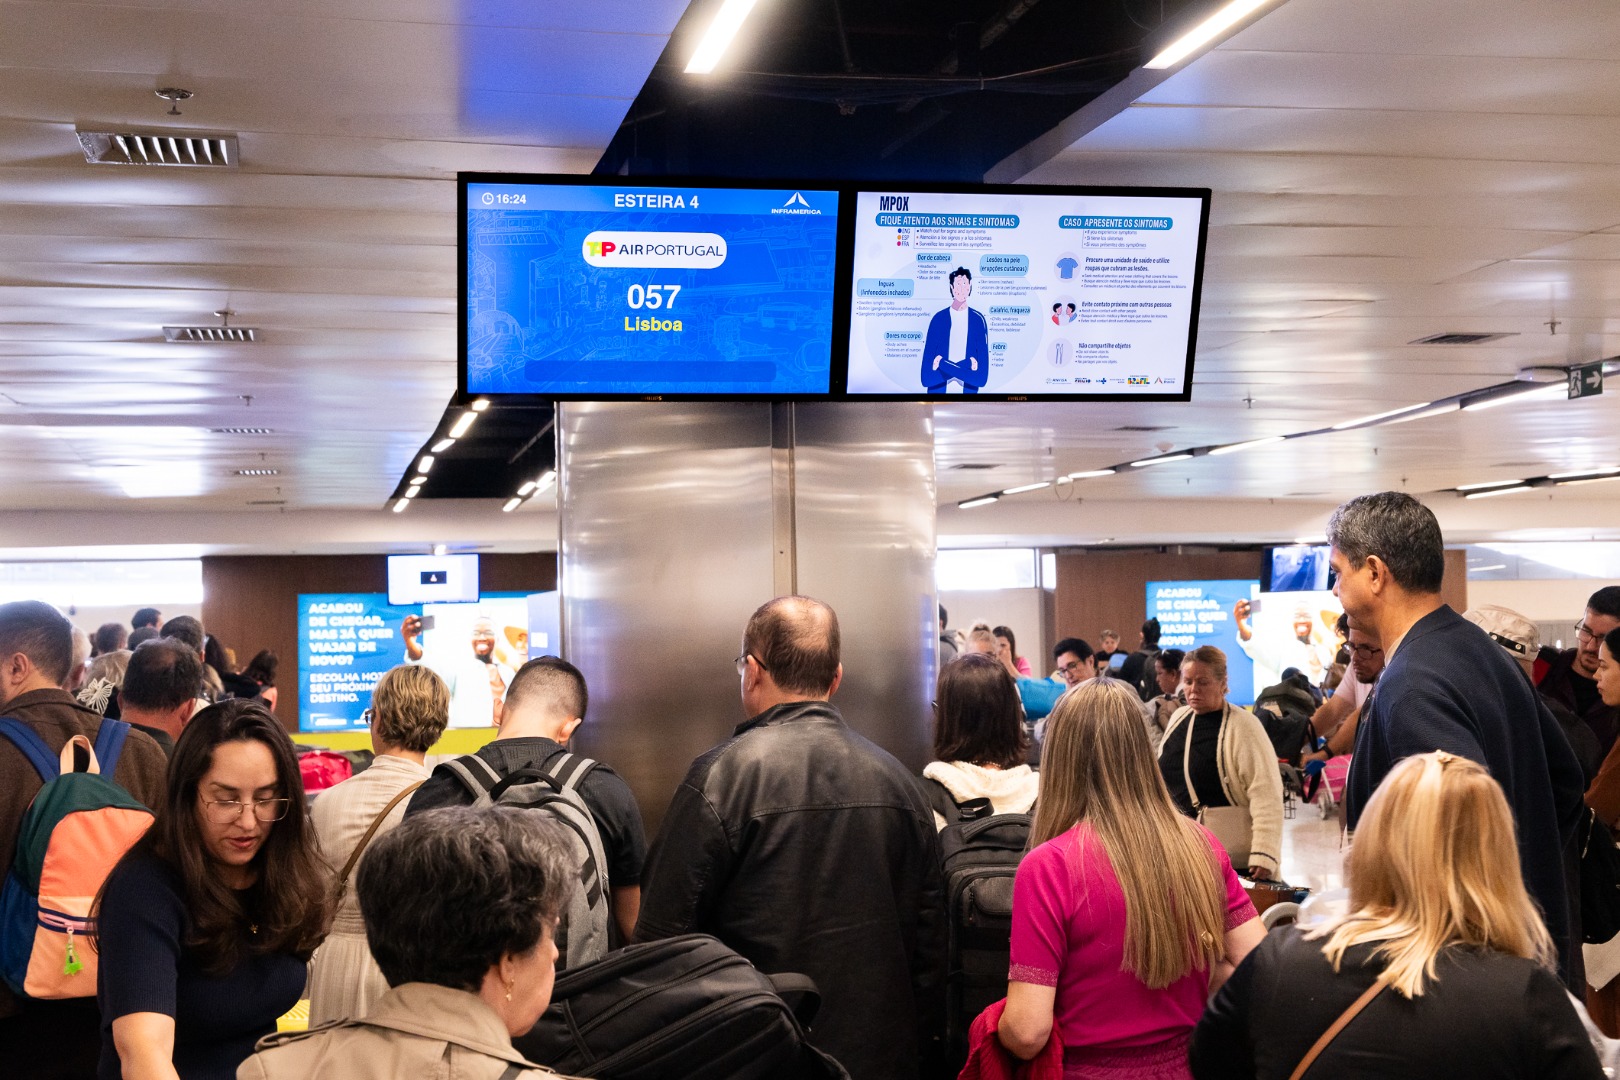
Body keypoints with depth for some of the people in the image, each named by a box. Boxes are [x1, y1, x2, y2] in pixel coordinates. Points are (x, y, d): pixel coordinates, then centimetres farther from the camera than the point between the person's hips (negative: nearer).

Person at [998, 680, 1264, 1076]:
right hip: (1187, 1063, 4)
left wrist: (995, 1024, -1)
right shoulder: (1201, 845, -7)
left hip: (1090, 1068, -4)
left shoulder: (1048, 867, -20)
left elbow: (1027, 1032, -21)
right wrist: (1183, 995, 9)